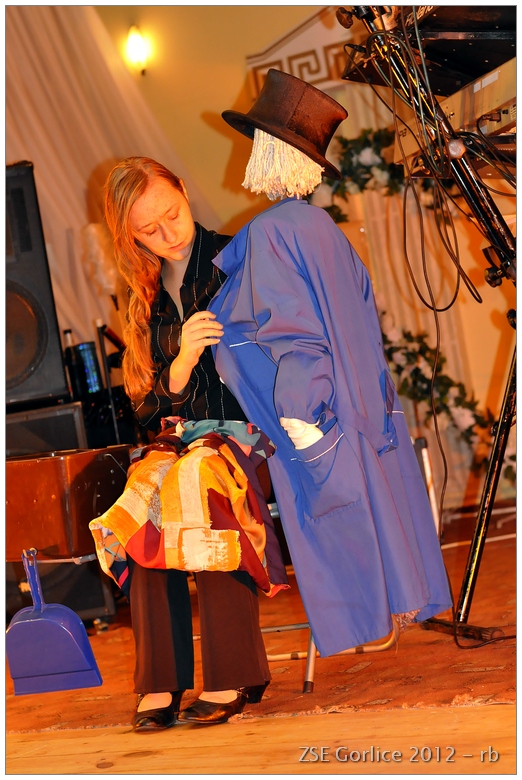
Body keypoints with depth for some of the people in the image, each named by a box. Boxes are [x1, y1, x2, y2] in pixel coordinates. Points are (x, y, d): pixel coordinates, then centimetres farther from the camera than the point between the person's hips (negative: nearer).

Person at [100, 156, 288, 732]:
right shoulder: (147, 298, 15)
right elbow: (148, 406, 7)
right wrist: (183, 359, -13)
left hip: (250, 428, -4)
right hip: (180, 436, 4)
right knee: (146, 503, -29)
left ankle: (234, 677, -26)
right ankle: (159, 682, -26)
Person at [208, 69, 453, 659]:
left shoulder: (267, 233, -17)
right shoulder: (323, 226, 7)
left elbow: (288, 329, -20)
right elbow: (361, 300, 12)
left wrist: (298, 416, -19)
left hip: (312, 412, -8)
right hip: (360, 400, 8)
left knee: (333, 512, 4)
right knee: (373, 496, 15)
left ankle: (365, 618, 12)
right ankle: (401, 602, 23)